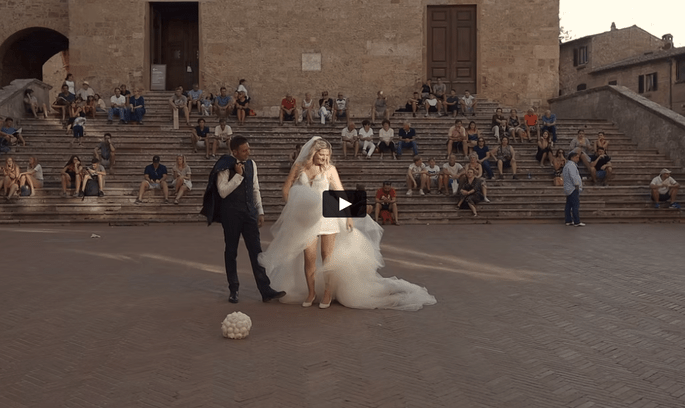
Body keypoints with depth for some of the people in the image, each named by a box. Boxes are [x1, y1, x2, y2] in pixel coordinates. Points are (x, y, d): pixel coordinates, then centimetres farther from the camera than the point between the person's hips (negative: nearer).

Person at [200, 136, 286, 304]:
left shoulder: (251, 164, 8)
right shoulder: (225, 167, -10)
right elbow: (223, 192, -15)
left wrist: (260, 211, 11)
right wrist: (238, 175, -19)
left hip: (249, 212, 4)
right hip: (231, 213, -4)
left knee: (256, 250, 0)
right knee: (231, 251, 7)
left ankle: (265, 290, 0)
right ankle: (233, 290, 20)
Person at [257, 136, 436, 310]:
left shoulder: (330, 169, -1)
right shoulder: (299, 167, 2)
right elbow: (286, 190, 10)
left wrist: (348, 216, -3)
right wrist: (294, 209, 7)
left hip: (327, 215, -1)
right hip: (306, 218, 1)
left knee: (328, 256, 1)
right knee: (309, 257, -1)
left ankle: (328, 293, 16)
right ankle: (310, 292, 17)